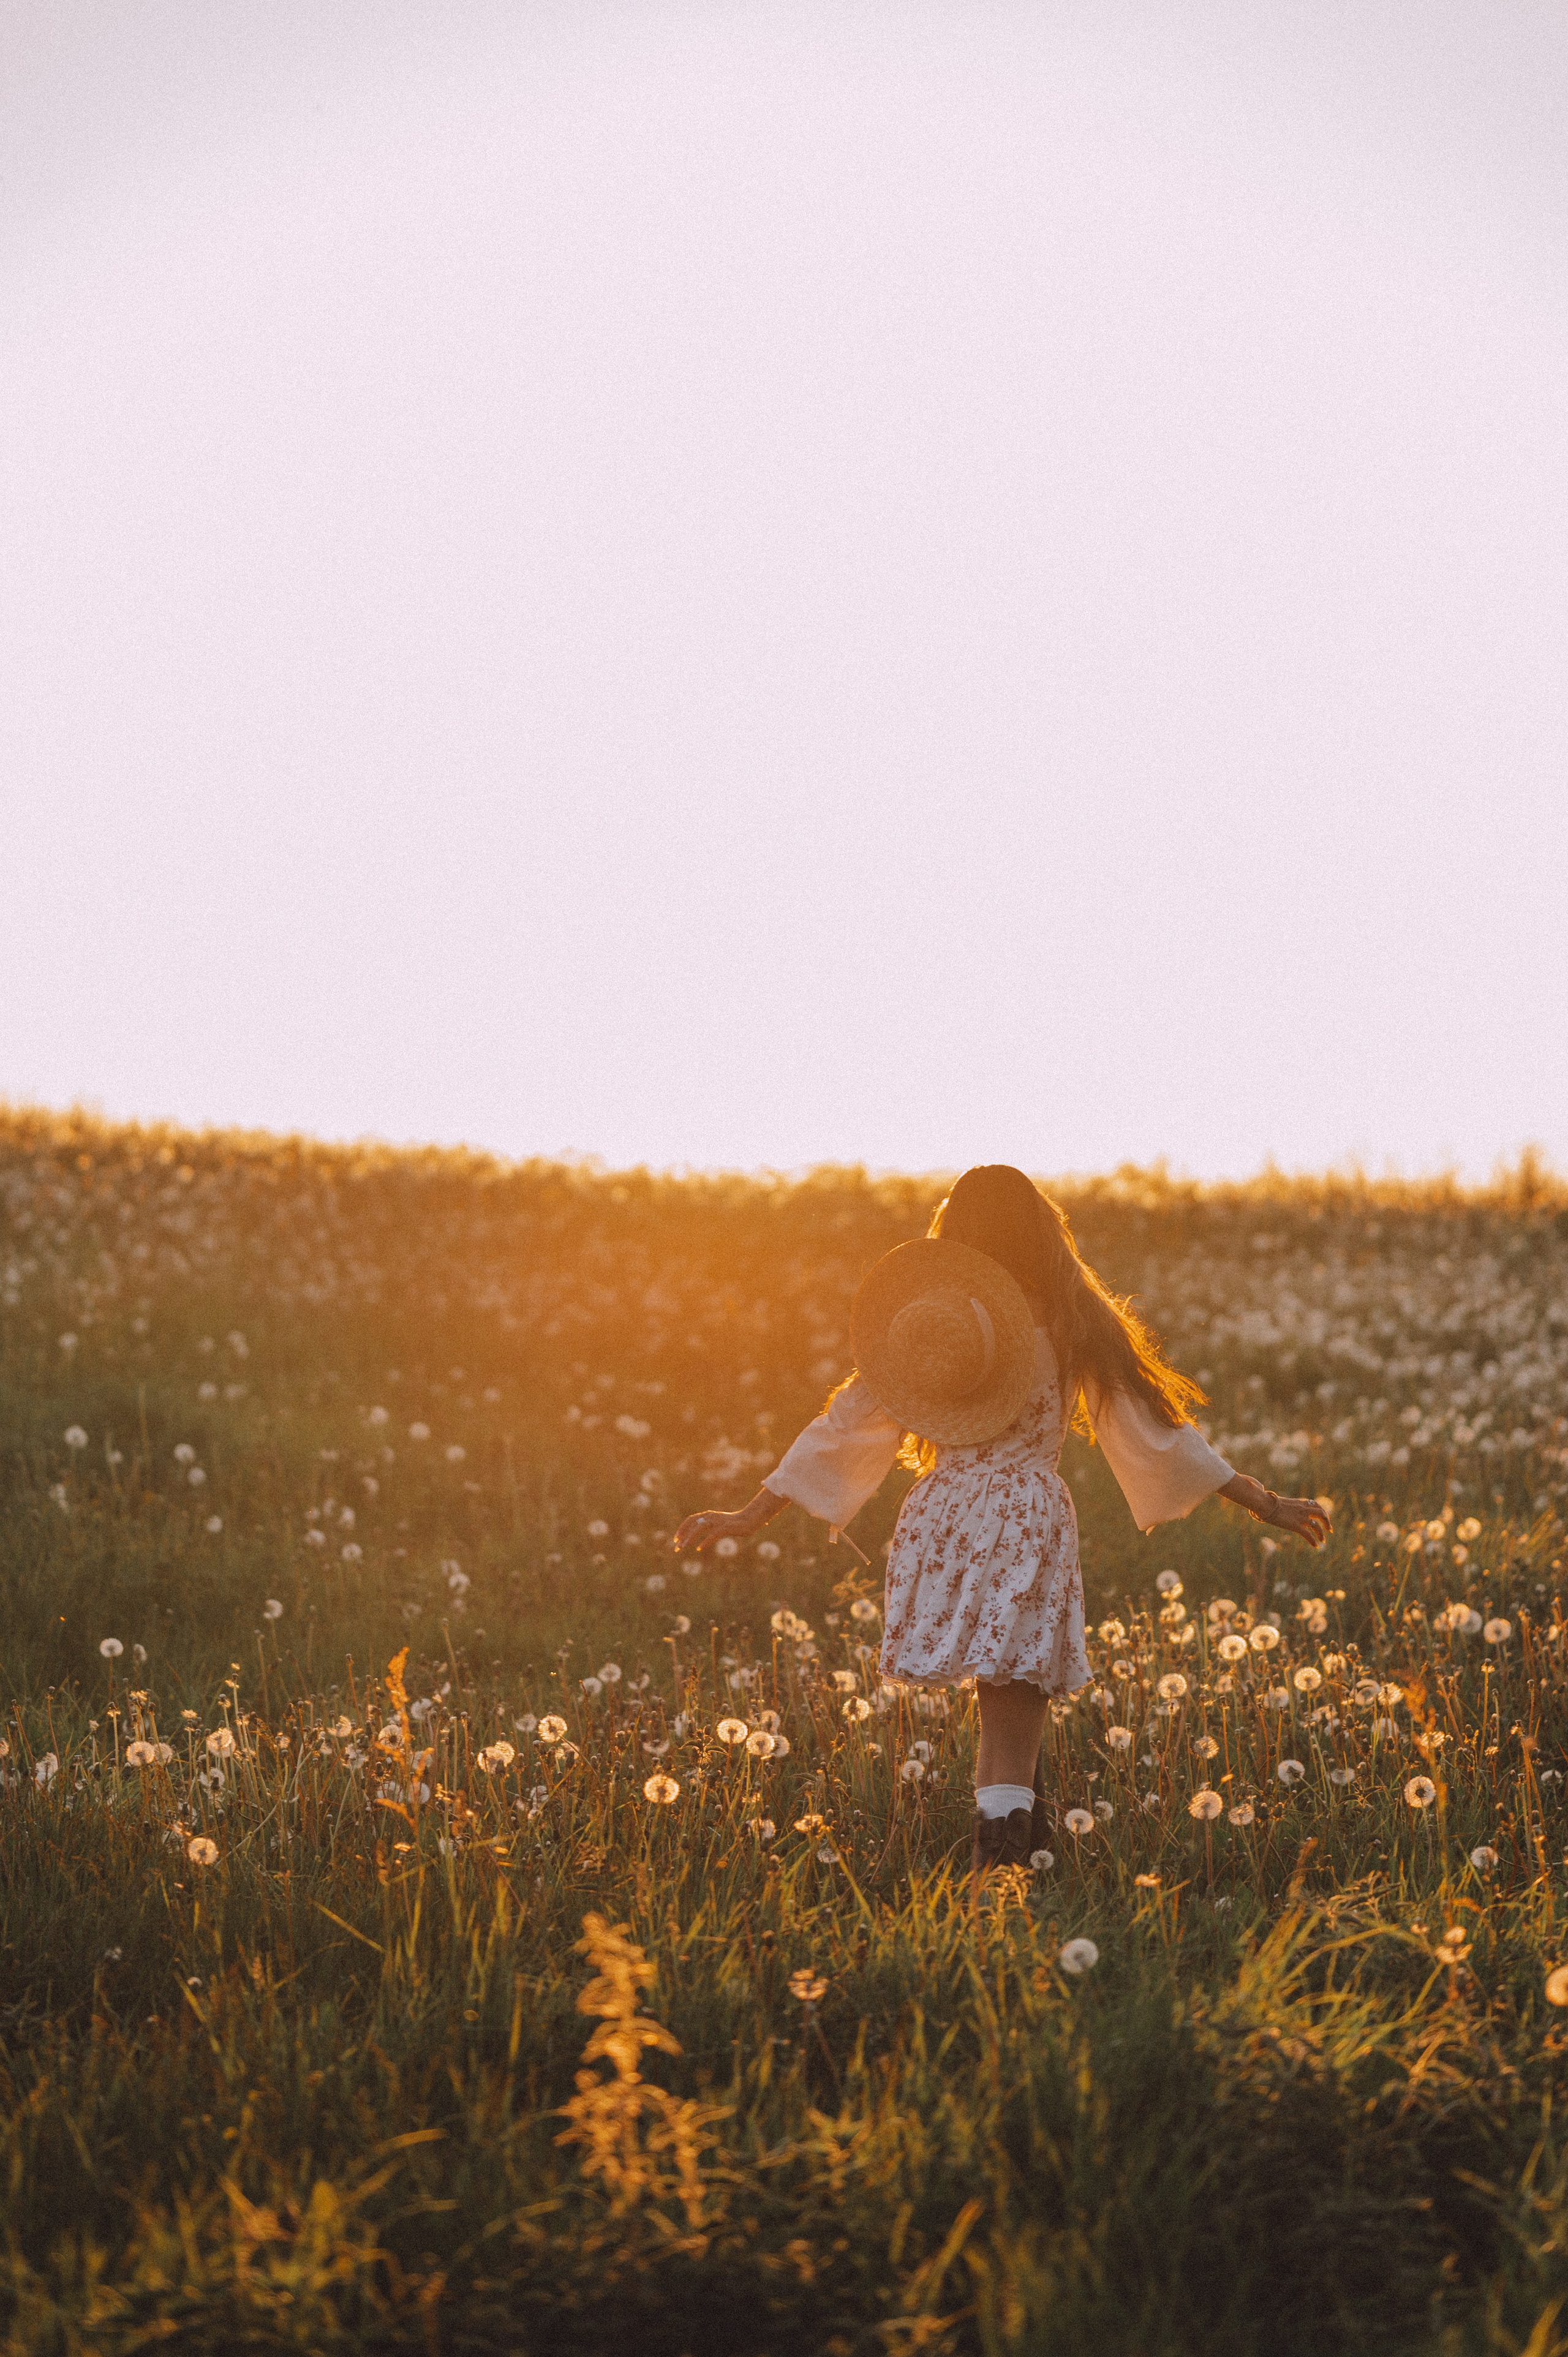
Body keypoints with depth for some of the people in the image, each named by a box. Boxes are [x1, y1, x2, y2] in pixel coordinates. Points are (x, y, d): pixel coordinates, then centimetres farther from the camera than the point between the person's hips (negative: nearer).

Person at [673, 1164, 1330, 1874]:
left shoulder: (925, 1319, 4)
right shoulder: (1074, 1325, 4)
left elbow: (851, 1422, 2)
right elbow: (1152, 1424, 5)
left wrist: (752, 1516, 6)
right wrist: (1263, 1503, 12)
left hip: (940, 1519, 2)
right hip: (1032, 1517, -2)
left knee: (1007, 1708, 21)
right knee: (1014, 1716, -3)